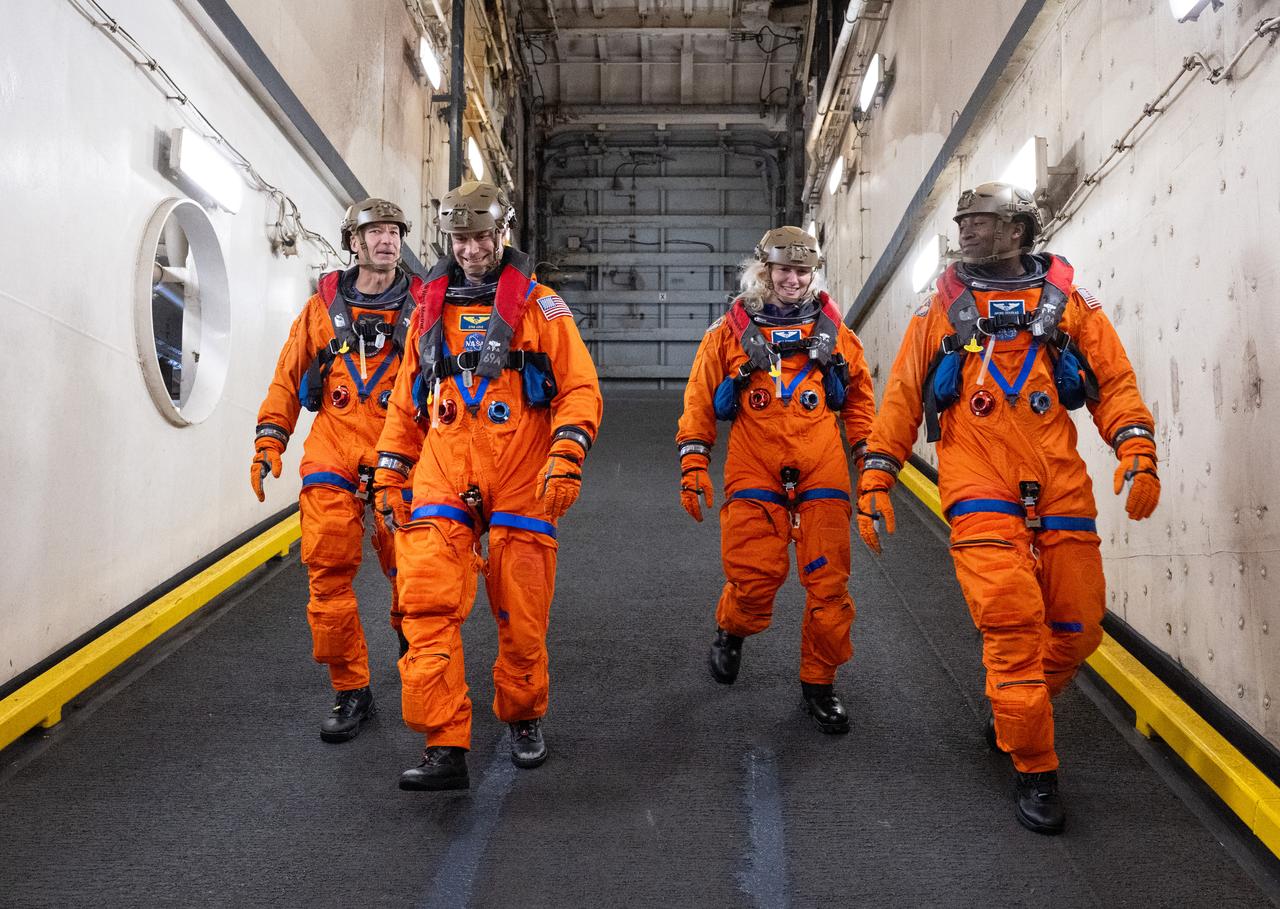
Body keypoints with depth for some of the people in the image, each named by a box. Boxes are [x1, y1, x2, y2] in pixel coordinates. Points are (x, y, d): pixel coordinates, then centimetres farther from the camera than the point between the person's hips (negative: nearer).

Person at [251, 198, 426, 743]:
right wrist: (269, 442, 7)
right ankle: (351, 693, 12)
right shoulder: (323, 306, 10)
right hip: (332, 459, 2)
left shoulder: (423, 307, 6)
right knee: (328, 574, -1)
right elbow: (287, 378, 14)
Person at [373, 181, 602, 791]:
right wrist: (390, 470, 16)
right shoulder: (431, 308, 16)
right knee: (427, 603, -13)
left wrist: (566, 455, -17)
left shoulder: (540, 306, 4)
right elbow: (406, 401, 22)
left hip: (522, 484, -2)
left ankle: (523, 718, 29)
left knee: (522, 615, 3)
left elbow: (581, 387, -2)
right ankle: (445, 747, -9)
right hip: (443, 481, 3)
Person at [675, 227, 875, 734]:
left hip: (821, 475, 2)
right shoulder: (731, 332, 6)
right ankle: (731, 633, 30)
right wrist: (693, 465, 1)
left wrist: (869, 458, 11)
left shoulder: (833, 330, 11)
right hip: (753, 475, -1)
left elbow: (859, 397, 18)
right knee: (755, 577, -5)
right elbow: (700, 400, 7)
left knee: (828, 584, 0)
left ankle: (818, 684, 18)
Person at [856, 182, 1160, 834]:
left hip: (1061, 492, 2)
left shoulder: (1069, 303, 10)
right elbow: (902, 397, 9)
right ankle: (1034, 773, 3)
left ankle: (1013, 713, 34)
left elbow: (1114, 382, 8)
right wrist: (875, 480, 3)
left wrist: (1137, 450, -9)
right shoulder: (942, 309, 10)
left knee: (1077, 628, 6)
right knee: (1013, 624, -12)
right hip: (981, 493, -2)